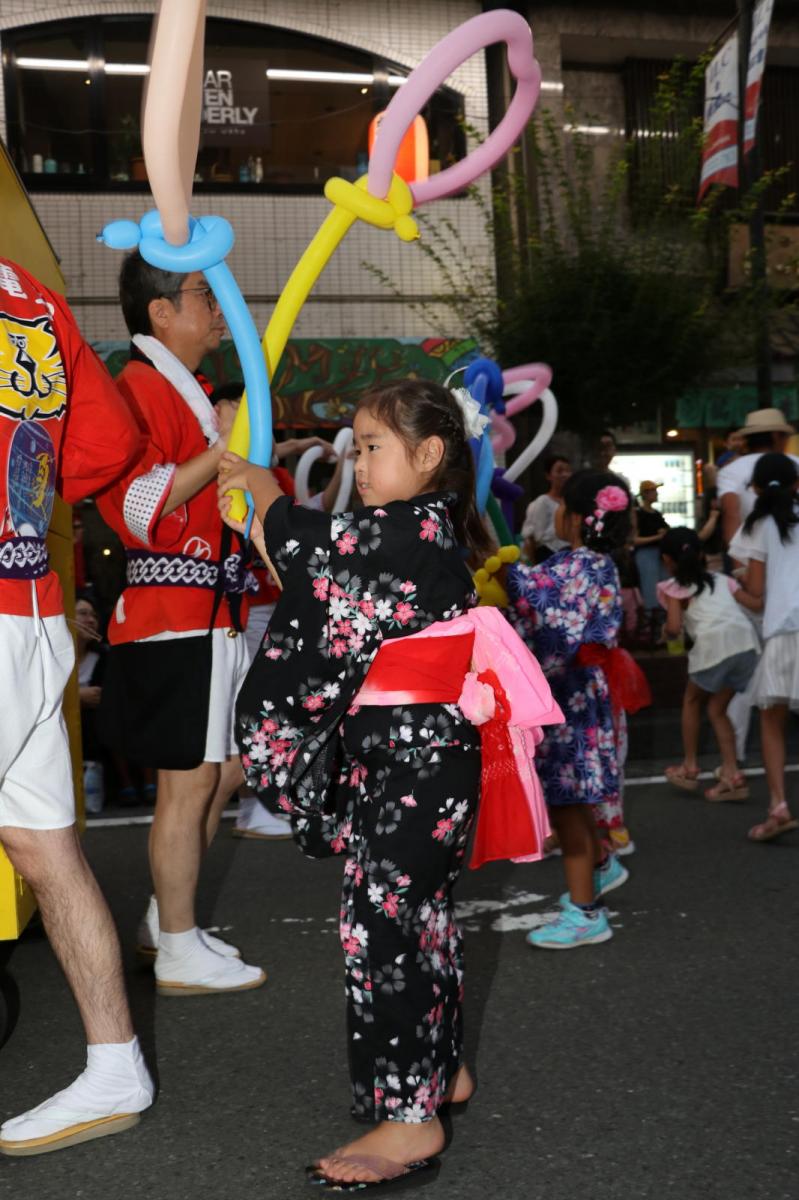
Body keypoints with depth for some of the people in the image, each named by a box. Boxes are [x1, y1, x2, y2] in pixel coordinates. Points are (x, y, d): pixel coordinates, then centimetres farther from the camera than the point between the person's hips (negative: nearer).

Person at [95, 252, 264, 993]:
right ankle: (180, 956, 7)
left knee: (224, 769, 15)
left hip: (211, 614, 10)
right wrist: (221, 448, -23)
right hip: (174, 617, -10)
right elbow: (134, 504, -24)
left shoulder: (189, 391, 21)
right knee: (189, 781, -4)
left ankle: (164, 923, 27)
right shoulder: (140, 388, -12)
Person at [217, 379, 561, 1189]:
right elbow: (325, 583, 13)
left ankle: (408, 1116, -2)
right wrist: (260, 527, 4)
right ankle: (441, 1069, 32)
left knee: (384, 920, -9)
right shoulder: (420, 531, 15)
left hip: (413, 757, -11)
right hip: (405, 754, 11)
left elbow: (318, 550, -15)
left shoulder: (417, 527, -15)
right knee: (417, 911, 18)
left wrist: (264, 491, 1)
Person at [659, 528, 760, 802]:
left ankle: (690, 767, 25)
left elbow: (674, 628, -1)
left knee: (692, 700, 23)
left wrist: (668, 634, 20)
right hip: (747, 641, 5)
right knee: (717, 708, 20)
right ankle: (731, 774, 11)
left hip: (714, 644, -4)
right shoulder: (722, 579, 26)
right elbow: (757, 604, 17)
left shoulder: (674, 587, 12)